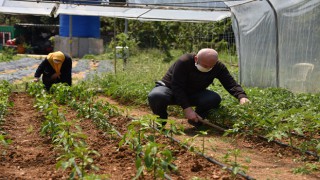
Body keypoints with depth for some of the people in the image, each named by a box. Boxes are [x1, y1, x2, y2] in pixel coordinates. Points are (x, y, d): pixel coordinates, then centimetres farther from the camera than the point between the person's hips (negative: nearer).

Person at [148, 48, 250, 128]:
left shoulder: (218, 67, -15)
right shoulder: (183, 62, -30)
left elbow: (231, 84, -17)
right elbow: (177, 87, -29)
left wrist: (242, 96, -38)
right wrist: (187, 108, -35)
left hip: (193, 94, 4)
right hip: (170, 89, -3)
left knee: (215, 98, -27)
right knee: (155, 96, -39)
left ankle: (197, 120, 0)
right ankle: (161, 121, -6)